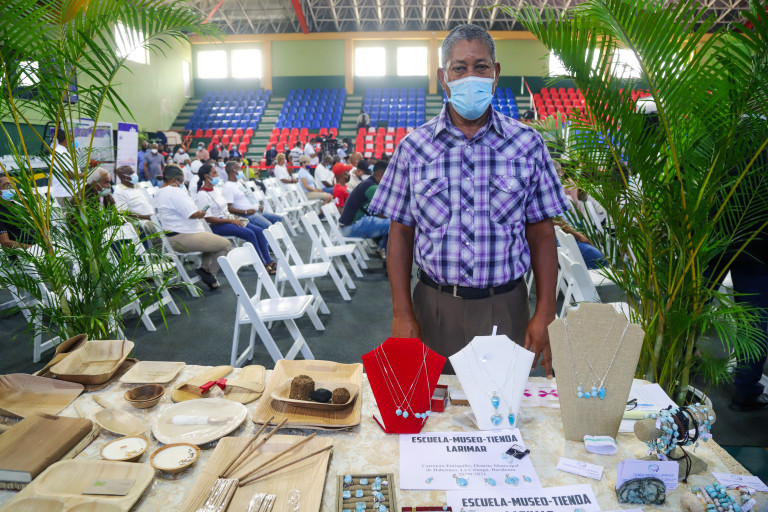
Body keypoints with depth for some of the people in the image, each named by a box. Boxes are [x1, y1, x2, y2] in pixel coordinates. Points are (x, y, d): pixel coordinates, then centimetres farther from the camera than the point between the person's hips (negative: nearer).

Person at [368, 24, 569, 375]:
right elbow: (401, 234, 1)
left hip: (505, 307, 1)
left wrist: (545, 315, -3)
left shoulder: (527, 144, 1)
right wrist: (402, 314, -5)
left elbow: (541, 234, 2)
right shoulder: (413, 147, 0)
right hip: (434, 307, 0)